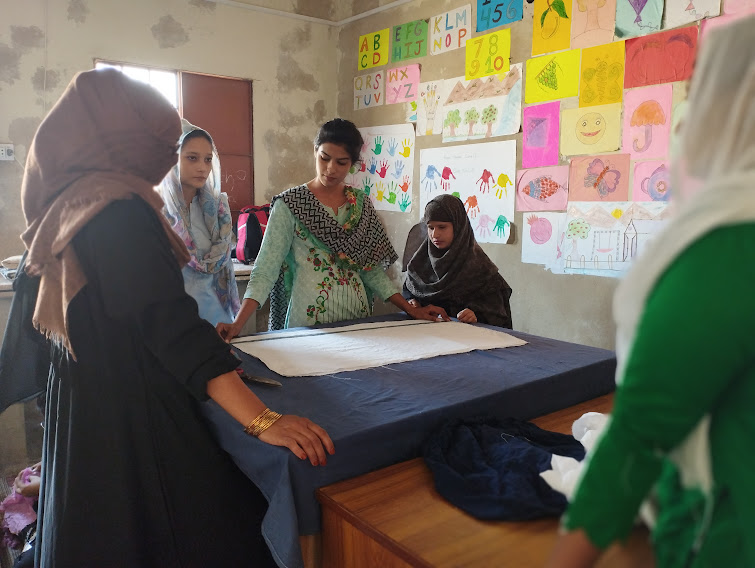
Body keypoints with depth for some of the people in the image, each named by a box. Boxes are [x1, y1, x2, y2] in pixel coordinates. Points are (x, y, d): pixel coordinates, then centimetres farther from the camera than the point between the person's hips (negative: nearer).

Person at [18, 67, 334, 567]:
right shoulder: (119, 210, -20)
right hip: (130, 415, -10)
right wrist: (263, 420, -31)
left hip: (83, 401, 10)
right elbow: (169, 323, -28)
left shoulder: (71, 201, 10)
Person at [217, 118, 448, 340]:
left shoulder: (362, 203, 5)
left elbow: (371, 268, 9)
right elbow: (267, 268, -14)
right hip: (309, 317, -4)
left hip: (356, 314, 4)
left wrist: (411, 310, 4)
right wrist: (238, 323, -25)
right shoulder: (290, 204, -8)